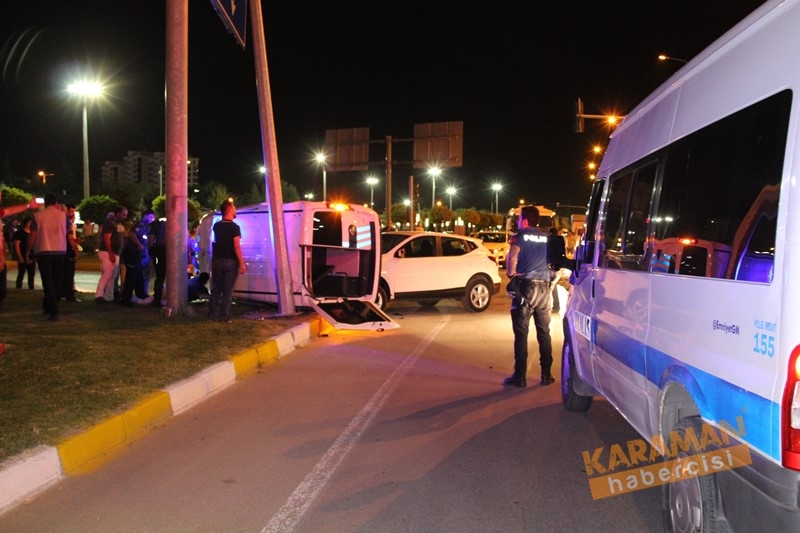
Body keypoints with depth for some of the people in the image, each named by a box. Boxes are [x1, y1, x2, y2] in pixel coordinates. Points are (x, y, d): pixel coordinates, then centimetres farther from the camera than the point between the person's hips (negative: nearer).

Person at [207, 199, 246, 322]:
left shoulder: (216, 226, 8)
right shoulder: (234, 227, -12)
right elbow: (236, 246, -17)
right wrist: (242, 263, -15)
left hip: (217, 261, 5)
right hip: (230, 262, -5)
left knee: (216, 289, 12)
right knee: (227, 291, 0)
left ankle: (212, 314, 13)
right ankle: (223, 316, 1)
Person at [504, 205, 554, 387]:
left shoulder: (520, 236, -2)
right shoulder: (547, 238, 12)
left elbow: (512, 258, -19)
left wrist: (511, 274, -4)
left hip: (525, 286, -4)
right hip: (543, 288, 4)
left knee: (521, 333, -1)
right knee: (544, 333, 12)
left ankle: (520, 377, 0)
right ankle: (546, 375, 16)